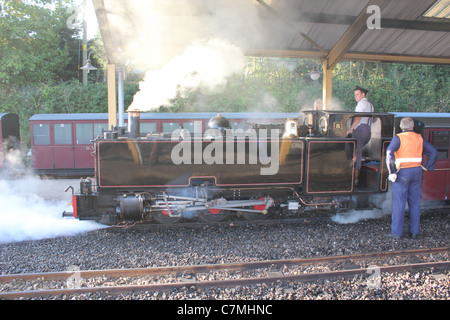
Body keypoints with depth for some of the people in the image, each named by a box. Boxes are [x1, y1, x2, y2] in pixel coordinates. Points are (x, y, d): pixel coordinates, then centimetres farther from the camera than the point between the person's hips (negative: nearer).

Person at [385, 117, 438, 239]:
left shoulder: (398, 138, -8)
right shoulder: (419, 138, 7)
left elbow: (389, 153, -24)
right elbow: (434, 152, 6)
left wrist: (392, 172, -18)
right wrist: (427, 167, 10)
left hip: (402, 173, -5)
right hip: (416, 172, 5)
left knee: (399, 203, -1)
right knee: (415, 203, 11)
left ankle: (396, 232, 3)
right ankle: (414, 231, 17)